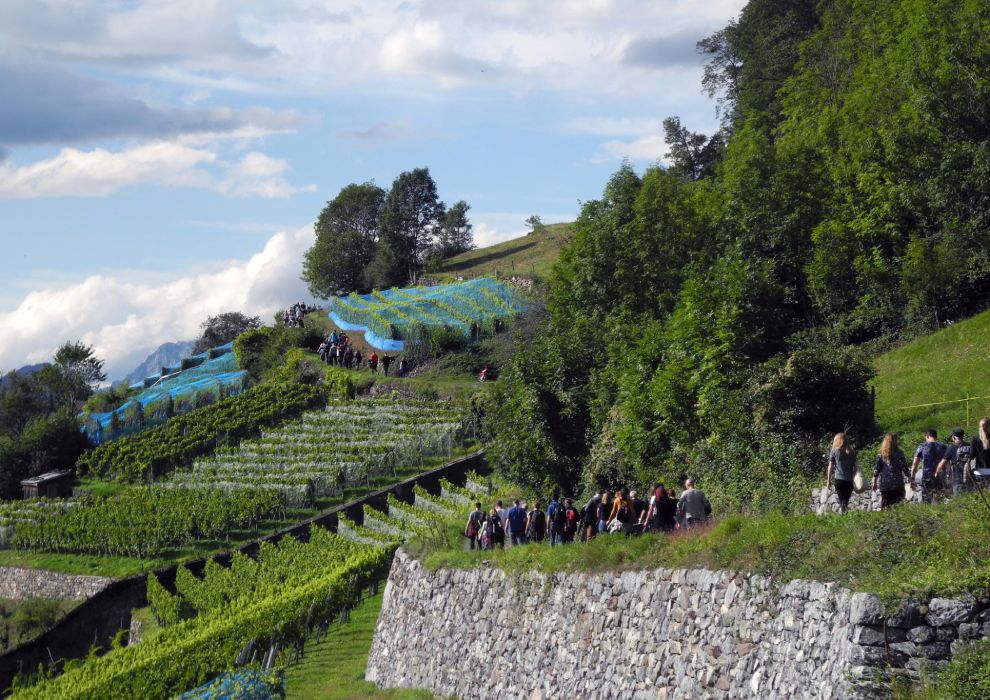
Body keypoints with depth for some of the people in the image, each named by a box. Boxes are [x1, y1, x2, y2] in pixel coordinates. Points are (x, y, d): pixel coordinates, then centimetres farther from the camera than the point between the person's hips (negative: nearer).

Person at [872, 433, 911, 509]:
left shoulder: (880, 454, 4)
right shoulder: (899, 454, -4)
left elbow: (876, 469, 5)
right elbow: (905, 468, -3)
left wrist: (874, 483, 11)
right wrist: (909, 478, 9)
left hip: (884, 484, 3)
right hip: (897, 484, -3)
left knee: (885, 506, 6)